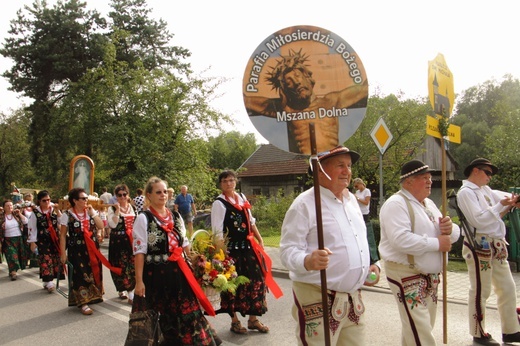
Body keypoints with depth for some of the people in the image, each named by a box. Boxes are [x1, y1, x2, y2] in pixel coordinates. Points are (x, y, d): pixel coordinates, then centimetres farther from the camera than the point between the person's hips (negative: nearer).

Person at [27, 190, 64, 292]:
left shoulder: (54, 209, 5)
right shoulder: (35, 212, -5)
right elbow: (32, 228, -3)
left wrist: (58, 211, -12)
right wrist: (32, 242, -5)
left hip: (55, 239, 4)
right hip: (43, 240, -4)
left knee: (56, 260, 6)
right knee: (46, 260, -6)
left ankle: (48, 281, 18)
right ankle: (49, 282, -4)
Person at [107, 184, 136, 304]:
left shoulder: (133, 208, 9)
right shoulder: (112, 209, -1)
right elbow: (112, 225, -15)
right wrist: (117, 210, -19)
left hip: (132, 241, 3)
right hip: (118, 242, -3)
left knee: (133, 266, 0)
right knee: (121, 266, 1)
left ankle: (131, 293, 7)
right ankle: (121, 289, 18)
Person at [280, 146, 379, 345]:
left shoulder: (351, 199, 12)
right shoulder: (304, 204, -13)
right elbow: (288, 250, -17)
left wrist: (370, 264, 9)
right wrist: (307, 261, -37)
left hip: (353, 298, 8)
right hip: (318, 302, -7)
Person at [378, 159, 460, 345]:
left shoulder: (429, 204, 14)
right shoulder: (396, 204, -15)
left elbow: (455, 233, 16)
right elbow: (400, 240, -29)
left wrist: (450, 229, -8)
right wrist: (437, 243, -20)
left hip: (431, 275, 9)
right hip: (406, 275, -9)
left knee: (425, 327, 17)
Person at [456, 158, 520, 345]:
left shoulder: (486, 190, 17)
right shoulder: (465, 192, -10)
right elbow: (478, 219, -19)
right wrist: (501, 205, -18)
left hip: (497, 245, 9)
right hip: (479, 245, -9)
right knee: (480, 291, 1)